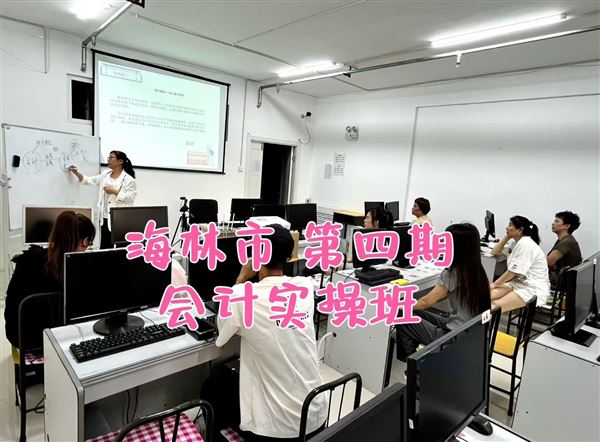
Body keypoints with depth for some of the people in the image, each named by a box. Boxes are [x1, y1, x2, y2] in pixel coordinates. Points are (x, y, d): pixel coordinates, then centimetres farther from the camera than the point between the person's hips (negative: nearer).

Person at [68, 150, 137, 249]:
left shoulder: (128, 179, -7)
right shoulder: (105, 175, 15)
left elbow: (130, 198, -14)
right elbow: (88, 180, 17)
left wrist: (114, 192, -16)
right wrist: (76, 172, 6)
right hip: (105, 218, 7)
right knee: (104, 247, 12)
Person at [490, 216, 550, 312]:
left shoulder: (525, 244, -18)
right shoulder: (514, 241, 10)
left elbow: (513, 271, -18)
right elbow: (494, 252, 15)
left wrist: (495, 284, -8)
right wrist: (507, 237, 6)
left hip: (533, 290, -8)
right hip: (518, 283, 8)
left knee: (494, 307, -26)